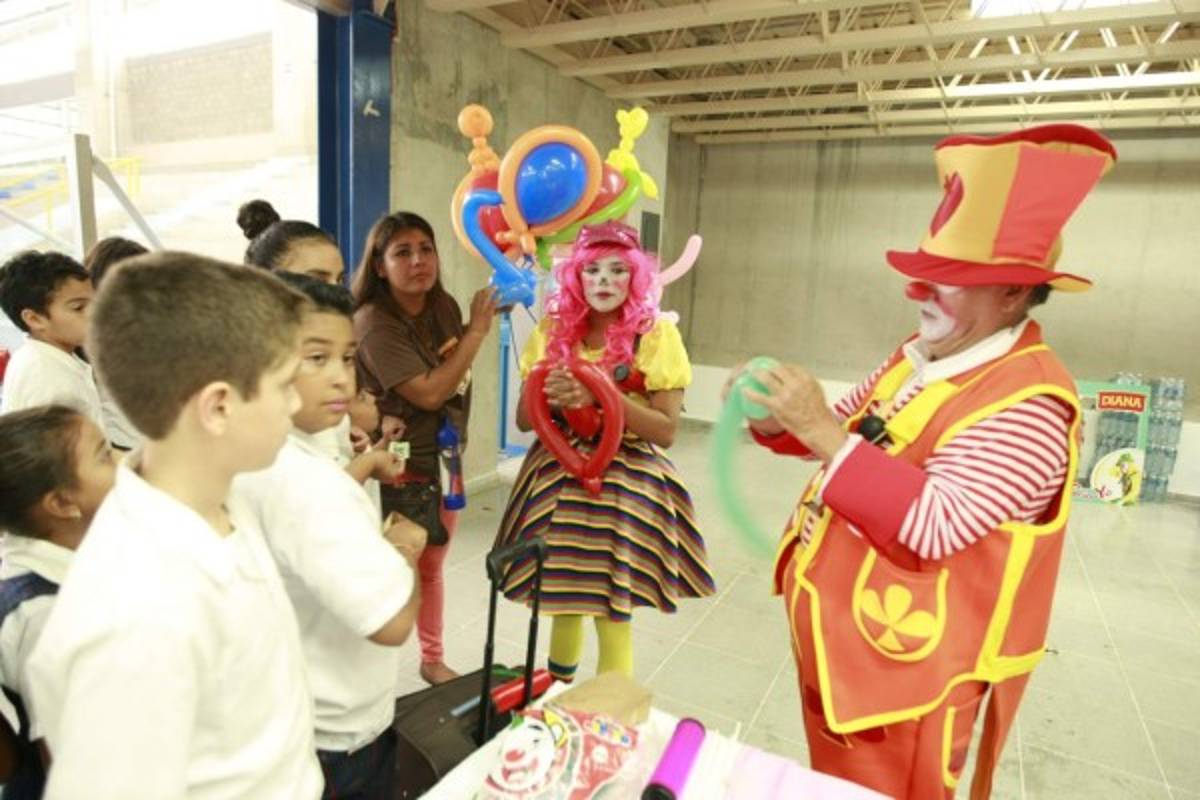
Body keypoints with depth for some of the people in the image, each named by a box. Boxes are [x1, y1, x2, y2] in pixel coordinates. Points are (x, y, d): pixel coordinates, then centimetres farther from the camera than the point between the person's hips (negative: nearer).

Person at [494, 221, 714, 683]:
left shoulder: (656, 334, -7)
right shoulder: (554, 331, 2)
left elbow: (666, 431, -10)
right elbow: (524, 420, 5)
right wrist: (549, 396, -17)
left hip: (627, 481, -3)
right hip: (559, 476, 3)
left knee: (613, 608, -1)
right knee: (560, 592, 14)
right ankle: (556, 693, 42)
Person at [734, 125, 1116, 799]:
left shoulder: (1026, 404, -23)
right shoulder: (921, 357, 5)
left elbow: (932, 525, -32)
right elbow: (849, 435, 15)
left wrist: (821, 431, -33)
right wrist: (773, 421, -4)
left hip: (904, 668, -8)